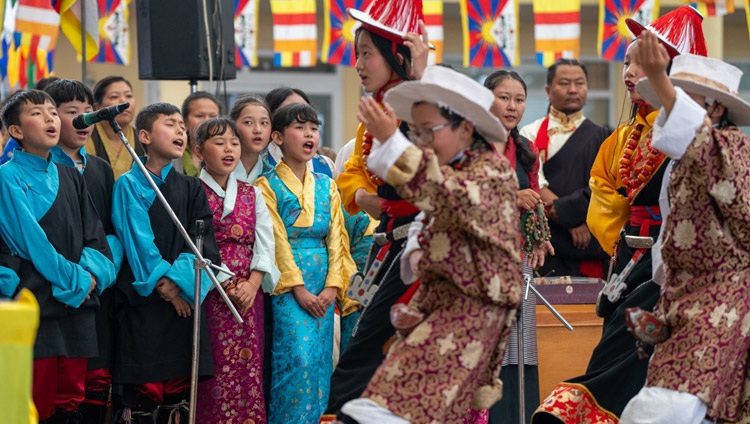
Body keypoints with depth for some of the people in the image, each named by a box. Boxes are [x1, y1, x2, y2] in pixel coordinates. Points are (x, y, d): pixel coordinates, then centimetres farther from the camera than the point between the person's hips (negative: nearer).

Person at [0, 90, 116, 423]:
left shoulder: (70, 178, 17)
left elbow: (94, 234, 15)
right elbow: (28, 238, -11)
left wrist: (93, 271, -6)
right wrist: (75, 280, -12)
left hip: (76, 306, 6)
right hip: (34, 304, -6)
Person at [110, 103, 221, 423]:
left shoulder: (191, 188, 15)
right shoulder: (129, 185, 3)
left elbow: (202, 241, 3)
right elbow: (137, 240, -7)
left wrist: (179, 278, -13)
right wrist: (162, 285, -14)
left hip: (185, 298, 4)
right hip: (143, 300, -4)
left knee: (179, 390, 2)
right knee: (142, 389, -8)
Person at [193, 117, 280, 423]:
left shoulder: (252, 194, 14)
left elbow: (264, 243, 7)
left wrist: (252, 284, -9)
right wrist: (224, 284, -14)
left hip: (248, 293, 4)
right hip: (208, 293, -4)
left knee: (248, 371, 1)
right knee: (214, 372, -7)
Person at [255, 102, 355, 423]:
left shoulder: (327, 186, 14)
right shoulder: (268, 186, -1)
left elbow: (337, 237, 8)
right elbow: (276, 241, -7)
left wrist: (332, 286, -5)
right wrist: (298, 289, -14)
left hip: (323, 285, 5)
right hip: (287, 283, -5)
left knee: (319, 359, 1)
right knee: (299, 356, -17)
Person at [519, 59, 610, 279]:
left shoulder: (602, 137, 14)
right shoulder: (532, 134, 8)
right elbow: (535, 186, -4)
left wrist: (563, 210, -11)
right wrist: (572, 220, -13)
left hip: (593, 245, 2)